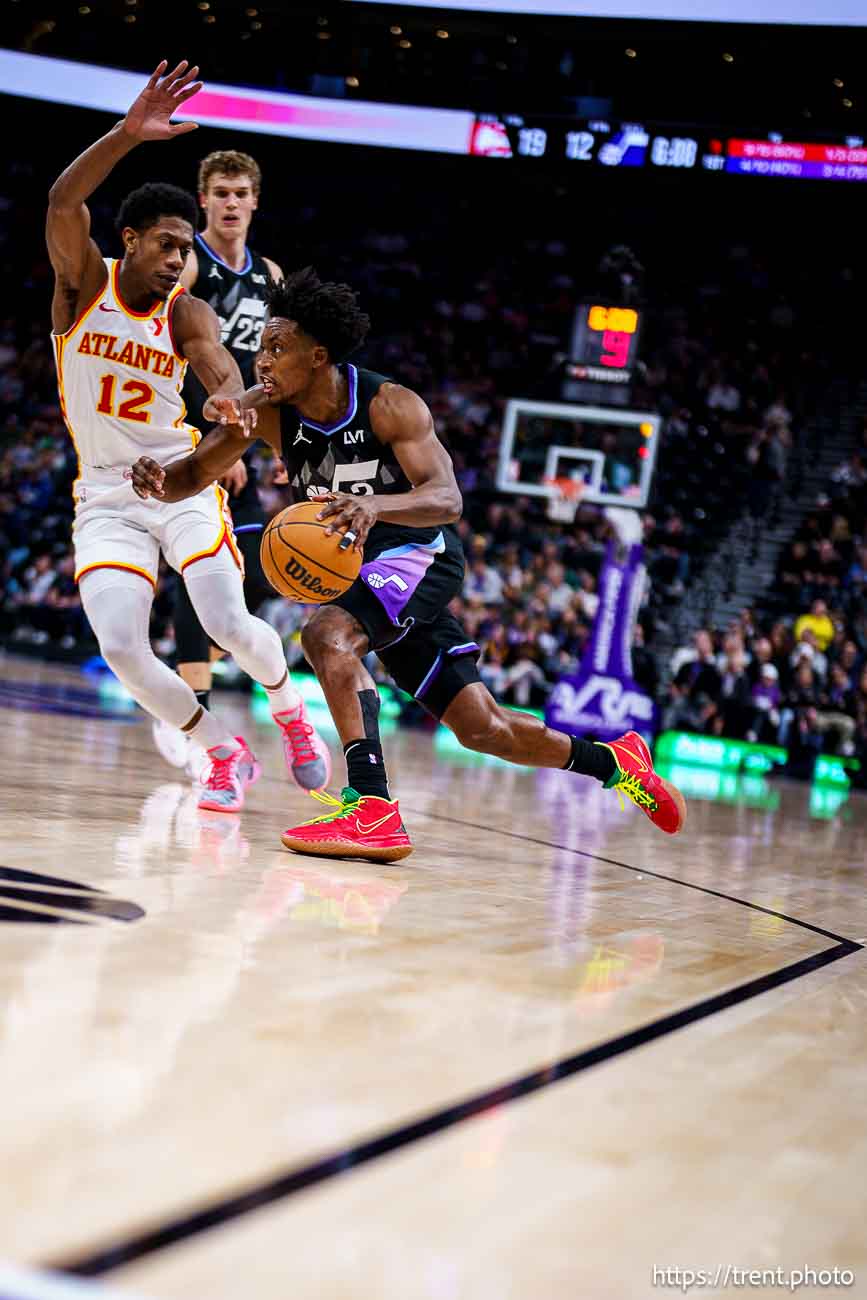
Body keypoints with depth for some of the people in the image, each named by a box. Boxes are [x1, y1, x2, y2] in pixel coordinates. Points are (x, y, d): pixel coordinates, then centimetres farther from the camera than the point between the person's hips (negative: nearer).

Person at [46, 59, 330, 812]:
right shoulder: (84, 282, -5)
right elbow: (63, 204, -24)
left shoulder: (186, 312, -4)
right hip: (105, 497, 1)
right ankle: (226, 755, 7)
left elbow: (223, 372, -24)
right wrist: (129, 134, -38)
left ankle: (289, 708, 17)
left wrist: (235, 405, -49)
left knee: (228, 624, -18)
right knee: (120, 648, -16)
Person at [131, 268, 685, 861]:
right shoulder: (266, 410, -9)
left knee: (327, 635, -34)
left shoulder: (390, 406, -21)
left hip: (421, 554, -6)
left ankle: (372, 807, -37)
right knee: (481, 728, 8)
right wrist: (157, 480, -33)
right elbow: (193, 475, -8)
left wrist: (375, 506, -49)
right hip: (355, 567, 6)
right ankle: (613, 760, 29)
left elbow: (447, 499, -30)